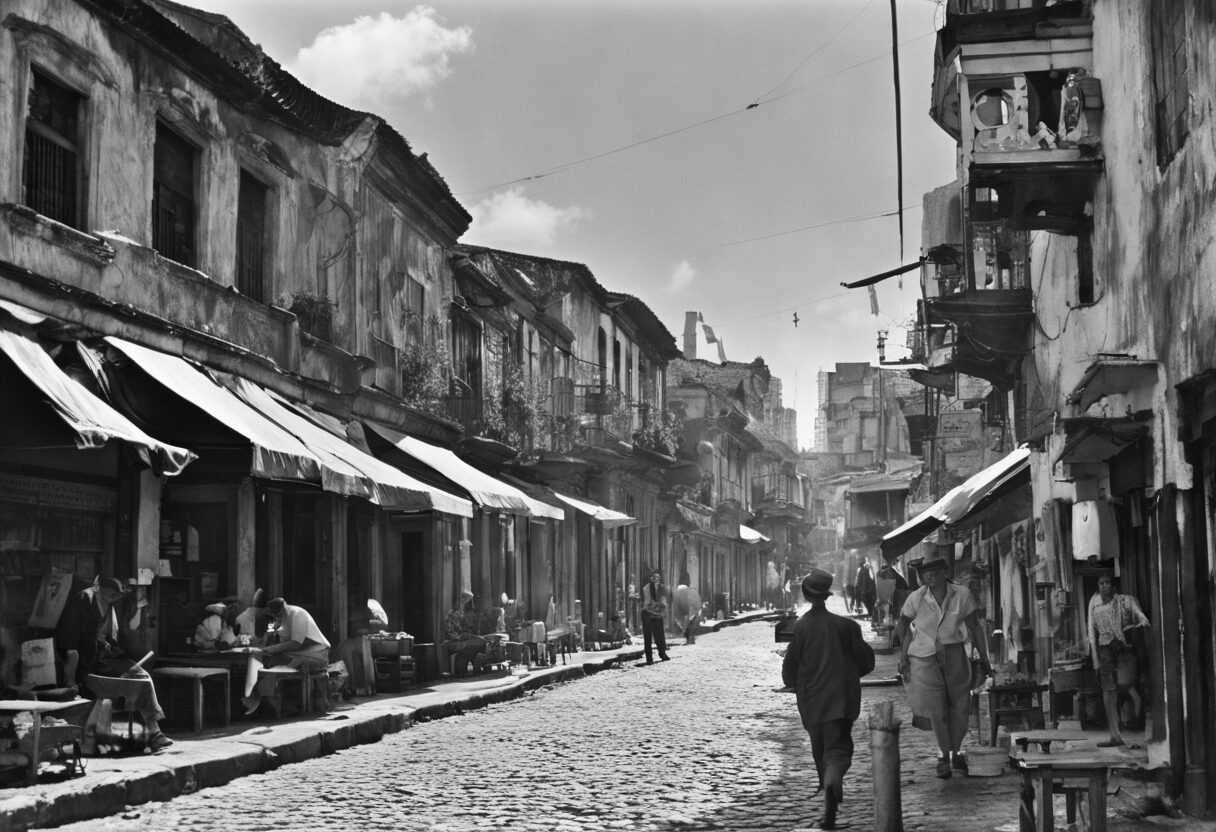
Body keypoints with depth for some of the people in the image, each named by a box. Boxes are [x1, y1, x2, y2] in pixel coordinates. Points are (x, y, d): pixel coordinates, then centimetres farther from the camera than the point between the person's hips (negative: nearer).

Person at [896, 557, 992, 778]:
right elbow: (901, 627, 5)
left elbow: (974, 628, 2)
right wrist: (903, 658, -1)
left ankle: (956, 753, 27)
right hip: (925, 657, -1)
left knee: (960, 706, 6)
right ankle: (944, 755, 16)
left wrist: (984, 659, 4)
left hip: (954, 654, 2)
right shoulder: (916, 599, -9)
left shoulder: (962, 595, -7)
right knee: (937, 710, -2)